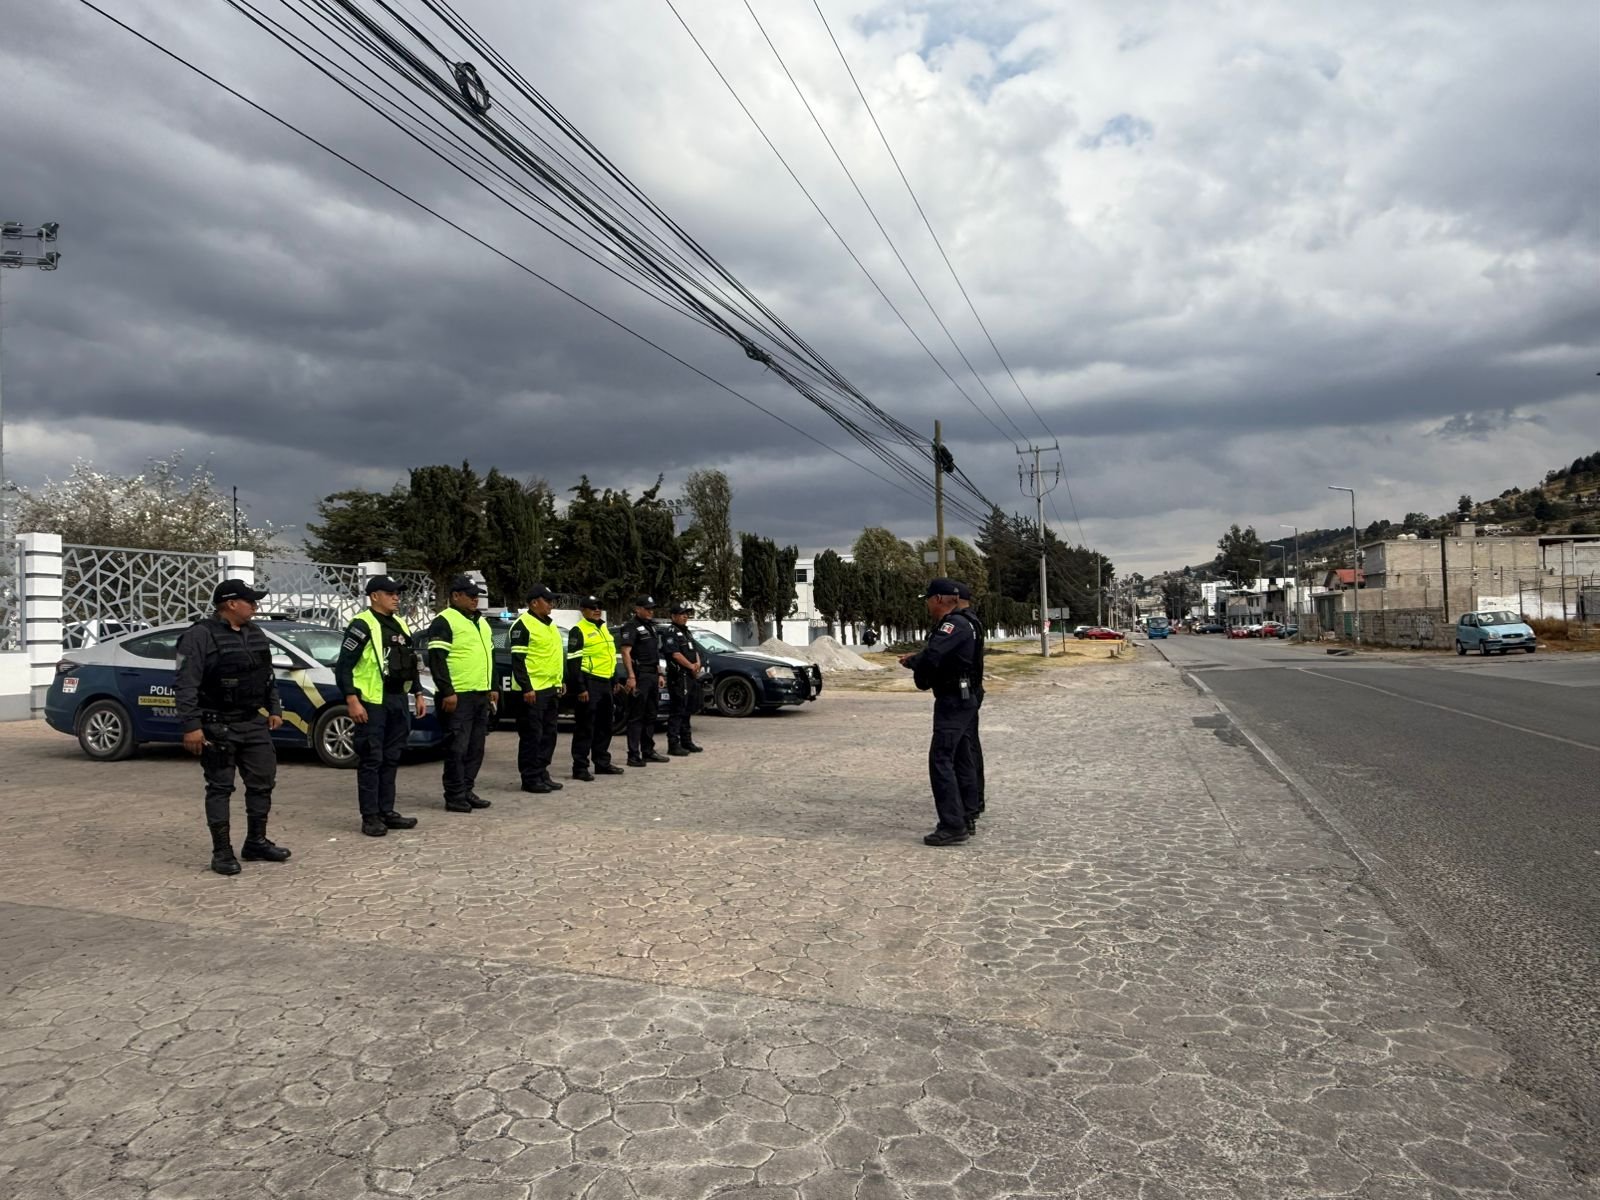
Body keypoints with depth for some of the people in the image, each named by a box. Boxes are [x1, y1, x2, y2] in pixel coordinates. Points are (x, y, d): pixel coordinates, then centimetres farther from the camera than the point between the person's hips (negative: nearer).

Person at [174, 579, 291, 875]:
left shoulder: (255, 634, 12)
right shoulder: (200, 635, -11)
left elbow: (268, 676, 21)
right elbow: (186, 685, -14)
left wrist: (274, 709, 14)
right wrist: (191, 725, -19)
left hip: (255, 723, 7)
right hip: (218, 726, -7)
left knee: (262, 782, 9)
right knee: (220, 788, 1)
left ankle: (256, 843, 21)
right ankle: (222, 852, 8)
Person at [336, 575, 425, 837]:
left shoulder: (400, 625, 15)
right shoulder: (362, 625, -9)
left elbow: (411, 664, 22)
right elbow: (344, 666, -13)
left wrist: (418, 694, 17)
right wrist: (352, 701, -19)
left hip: (399, 701, 8)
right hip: (372, 703, -8)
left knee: (391, 760, 12)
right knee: (371, 761, -2)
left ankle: (387, 812, 20)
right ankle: (370, 817, 4)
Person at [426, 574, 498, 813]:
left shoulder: (481, 623, 19)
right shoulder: (444, 622, -8)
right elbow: (436, 659, -15)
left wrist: (492, 688, 20)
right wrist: (447, 692, -20)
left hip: (481, 695, 9)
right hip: (458, 697, -9)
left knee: (475, 748, 12)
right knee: (457, 748, -6)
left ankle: (467, 791, 20)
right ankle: (455, 797, 0)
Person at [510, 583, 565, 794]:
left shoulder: (550, 625, 18)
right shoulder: (523, 625, -10)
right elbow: (518, 660, -15)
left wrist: (559, 682, 18)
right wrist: (526, 688, -20)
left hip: (551, 689, 9)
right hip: (533, 690, -9)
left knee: (548, 734, 12)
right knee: (532, 736, -4)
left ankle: (542, 774, 21)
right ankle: (530, 779, 2)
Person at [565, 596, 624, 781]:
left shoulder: (603, 628, 17)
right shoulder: (578, 631, -9)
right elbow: (573, 661, -15)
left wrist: (614, 681, 21)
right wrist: (580, 688, -20)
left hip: (605, 683, 9)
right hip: (589, 683, -9)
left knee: (604, 726, 15)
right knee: (585, 727, -7)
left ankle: (602, 763, 25)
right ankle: (580, 768, -2)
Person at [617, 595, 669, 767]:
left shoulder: (651, 627, 20)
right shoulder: (632, 627, -8)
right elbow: (626, 652, -17)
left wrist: (659, 674, 19)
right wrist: (631, 676, -25)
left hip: (652, 676, 9)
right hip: (639, 675, -9)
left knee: (650, 716, 13)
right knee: (636, 717, -7)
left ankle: (648, 751, 21)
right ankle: (633, 755, -5)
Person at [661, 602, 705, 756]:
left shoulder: (687, 633, 21)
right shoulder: (671, 634, -8)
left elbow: (695, 651, 21)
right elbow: (676, 654, -18)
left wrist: (697, 664, 1)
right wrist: (691, 666, -11)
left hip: (692, 677, 9)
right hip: (679, 678, -9)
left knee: (687, 711, 15)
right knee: (677, 711, -8)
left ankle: (686, 742, 23)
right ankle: (673, 745, -7)